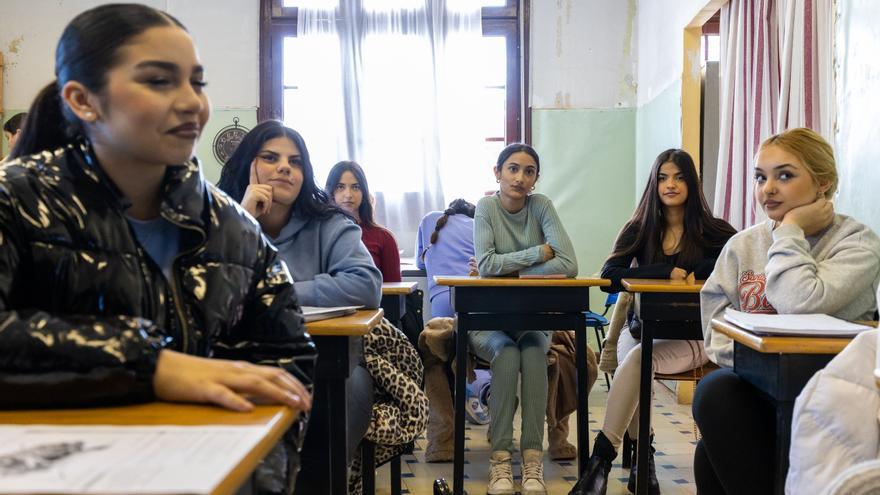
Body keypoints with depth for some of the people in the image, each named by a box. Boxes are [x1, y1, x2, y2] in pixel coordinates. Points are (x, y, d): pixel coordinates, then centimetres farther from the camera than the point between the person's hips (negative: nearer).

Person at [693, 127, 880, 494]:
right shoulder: (741, 246, 11)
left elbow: (801, 303, -22)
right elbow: (718, 334, 6)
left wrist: (790, 231, -9)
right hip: (755, 386, 4)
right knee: (715, 391, -32)